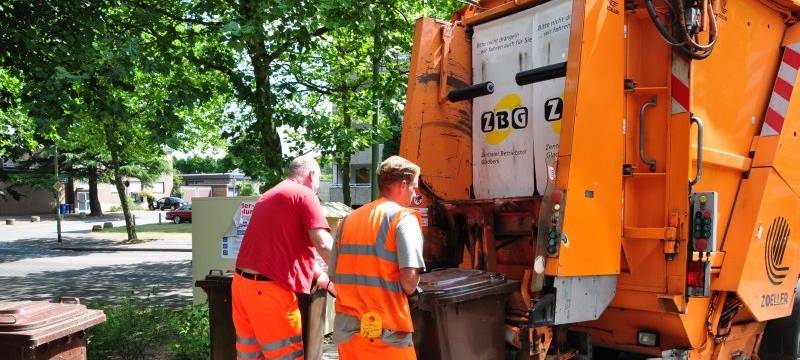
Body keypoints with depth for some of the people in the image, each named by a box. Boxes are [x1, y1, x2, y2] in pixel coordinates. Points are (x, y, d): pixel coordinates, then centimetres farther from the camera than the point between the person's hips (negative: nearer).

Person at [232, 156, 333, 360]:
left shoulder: (269, 196, 22)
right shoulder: (304, 194, -5)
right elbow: (324, 245, -15)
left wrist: (318, 274, 33)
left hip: (242, 282, 9)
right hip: (269, 289, -9)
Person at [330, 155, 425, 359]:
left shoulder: (348, 220, 11)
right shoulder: (403, 217, -7)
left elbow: (333, 276, 11)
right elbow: (410, 277, -17)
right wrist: (409, 291, 3)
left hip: (347, 329, 6)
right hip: (385, 332, -6)